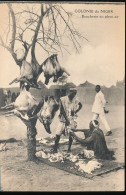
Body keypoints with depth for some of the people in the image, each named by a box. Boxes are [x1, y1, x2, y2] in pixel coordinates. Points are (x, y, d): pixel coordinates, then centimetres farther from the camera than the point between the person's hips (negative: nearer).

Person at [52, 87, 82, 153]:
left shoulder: (75, 100, 2)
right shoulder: (62, 99, -6)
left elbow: (80, 105, 21)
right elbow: (62, 110, -9)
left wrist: (75, 111, 6)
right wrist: (66, 119, -13)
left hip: (71, 120, 2)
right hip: (63, 119, -1)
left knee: (71, 135, -1)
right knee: (58, 134, -5)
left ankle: (69, 149, 15)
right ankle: (55, 148, 8)